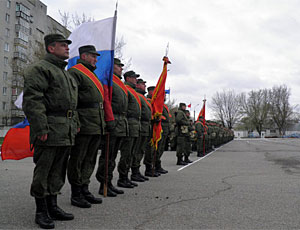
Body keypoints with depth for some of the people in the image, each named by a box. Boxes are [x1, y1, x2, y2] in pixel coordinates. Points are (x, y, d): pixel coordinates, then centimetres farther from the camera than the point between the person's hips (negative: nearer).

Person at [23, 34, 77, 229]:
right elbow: (32, 100, -15)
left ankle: (53, 207, 24)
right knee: (43, 170, -1)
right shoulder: (40, 69, -5)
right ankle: (41, 211, 10)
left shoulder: (66, 74, 24)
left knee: (58, 171, 13)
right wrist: (41, 129, -22)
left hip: (66, 132, 9)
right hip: (49, 131, -9)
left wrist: (75, 124, 20)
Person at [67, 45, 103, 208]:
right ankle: (76, 195, 9)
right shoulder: (74, 72, -6)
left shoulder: (92, 75, 23)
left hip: (96, 126, 9)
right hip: (83, 126, -9)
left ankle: (85, 190, 24)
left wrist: (101, 123, 22)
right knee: (77, 160, 0)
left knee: (89, 160, 14)